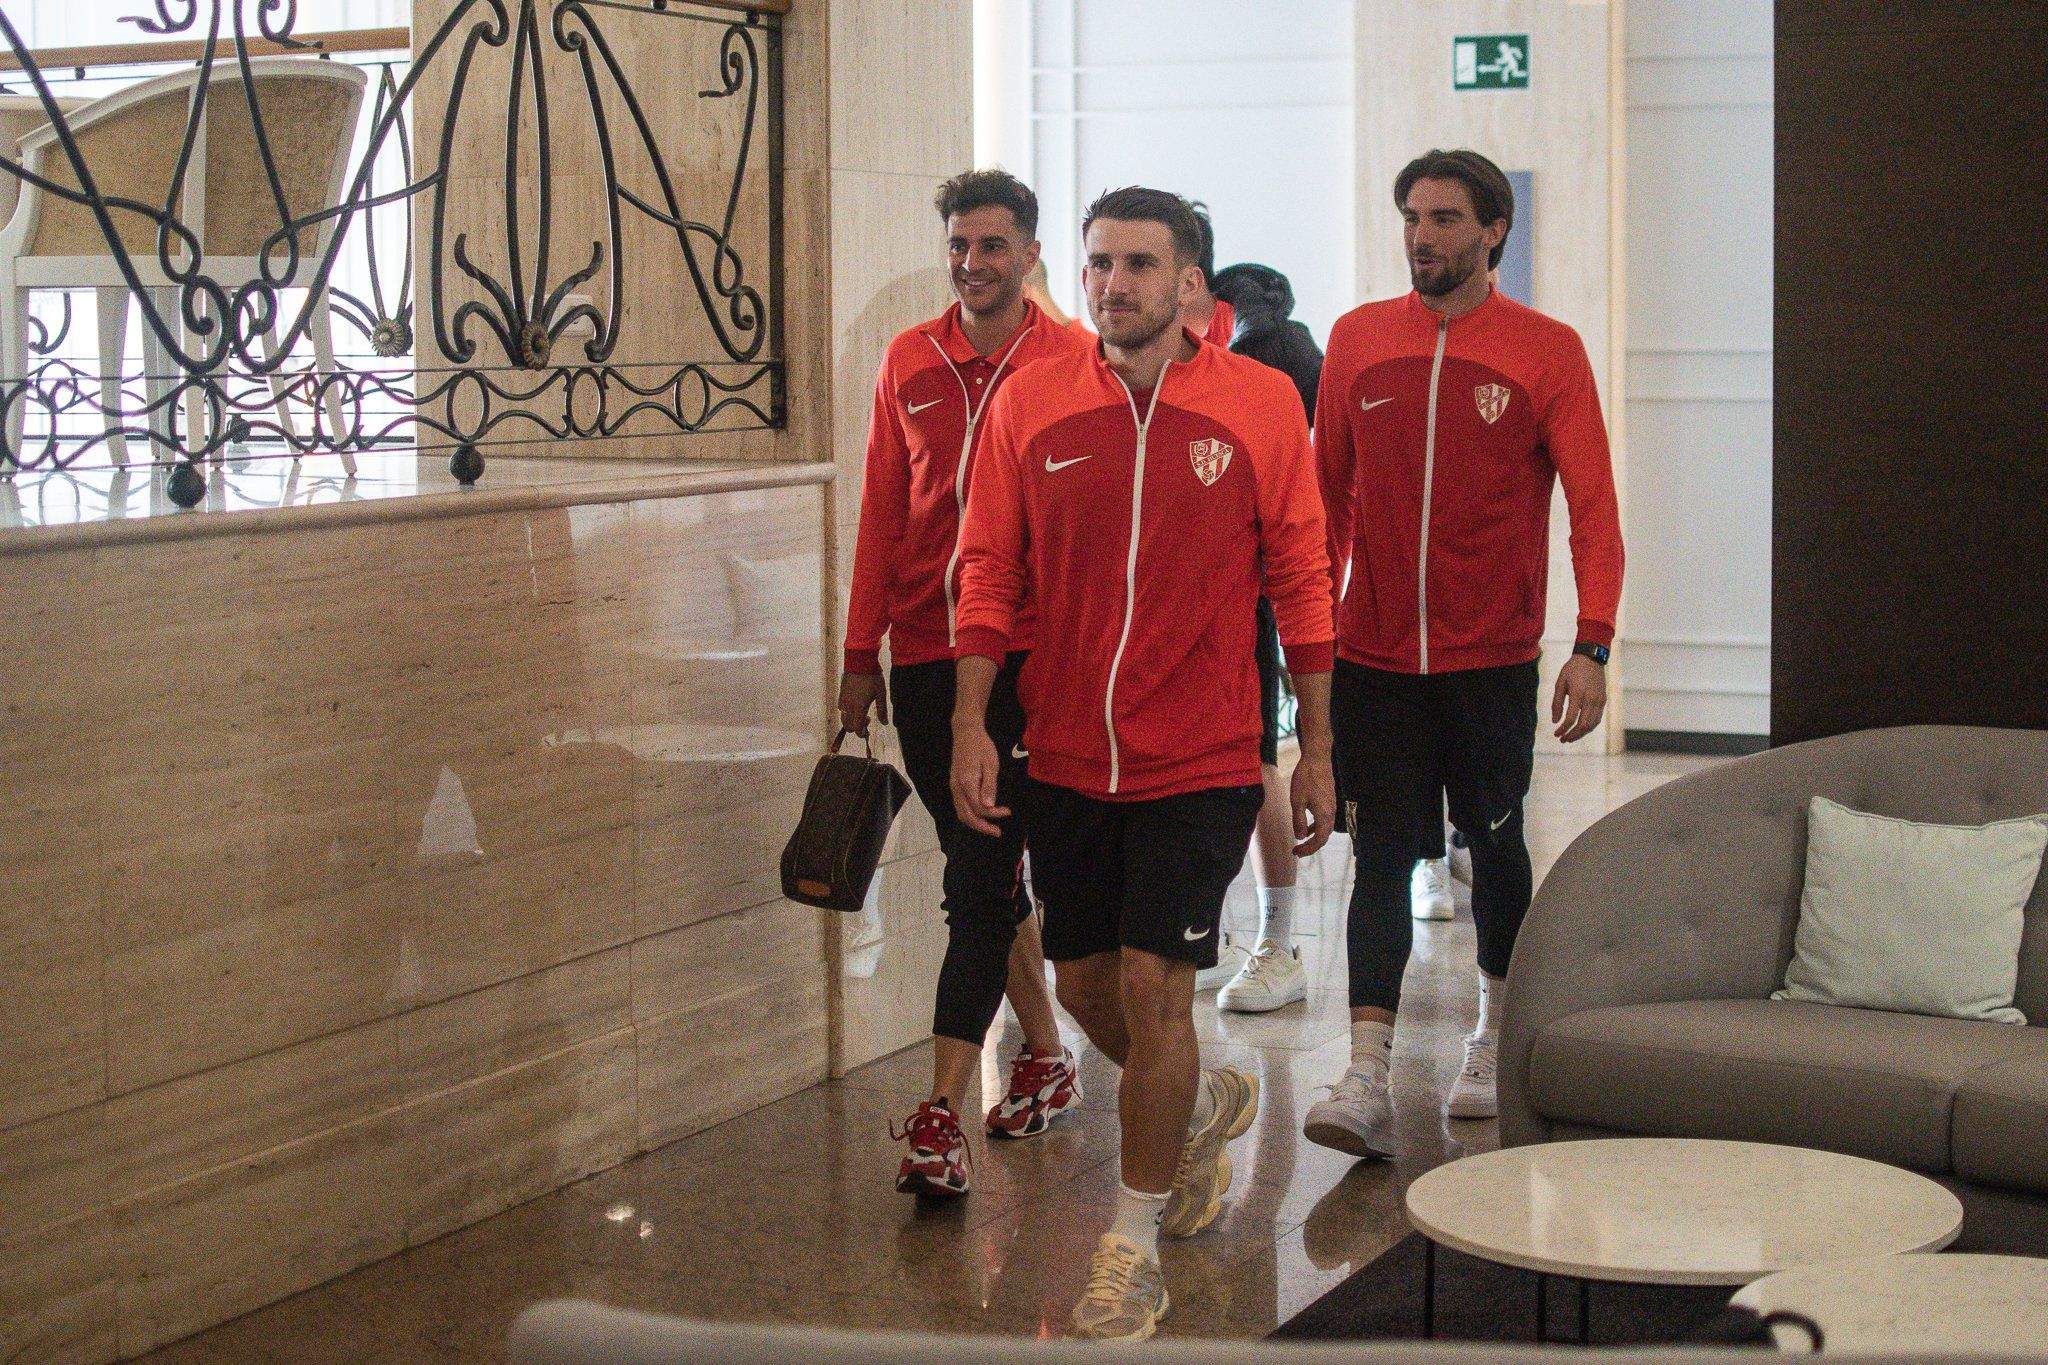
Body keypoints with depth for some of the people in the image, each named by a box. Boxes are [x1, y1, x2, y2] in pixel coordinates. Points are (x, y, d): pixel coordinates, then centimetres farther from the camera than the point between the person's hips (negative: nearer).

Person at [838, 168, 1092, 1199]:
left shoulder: (1075, 363, -3)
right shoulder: (909, 363, 10)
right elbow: (882, 514, 13)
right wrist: (861, 651, 11)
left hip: (1029, 655, -5)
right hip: (922, 653, 5)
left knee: (980, 881, -9)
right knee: (986, 871, 14)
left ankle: (943, 1112, -9)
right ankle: (1045, 1055, 31)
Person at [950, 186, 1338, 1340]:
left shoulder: (1261, 404, -4)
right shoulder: (1030, 404, 0)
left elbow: (1302, 583, 0)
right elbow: (990, 574, 4)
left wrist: (1317, 750, 2)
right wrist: (972, 724, -3)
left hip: (1201, 762, -3)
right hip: (1065, 757, 3)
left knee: (1152, 984, -7)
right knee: (1087, 986, 13)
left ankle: (1137, 1242, 12)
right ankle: (1209, 1102, 45)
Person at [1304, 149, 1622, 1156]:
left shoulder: (1545, 352, -3)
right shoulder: (1358, 339, 6)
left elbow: (1593, 506, -5)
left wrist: (1592, 645, -14)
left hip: (1492, 658, -1)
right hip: (1374, 657, 1)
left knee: (1495, 844, 12)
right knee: (1382, 854, -3)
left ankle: (1497, 1038, 31)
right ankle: (1366, 1081, -7)